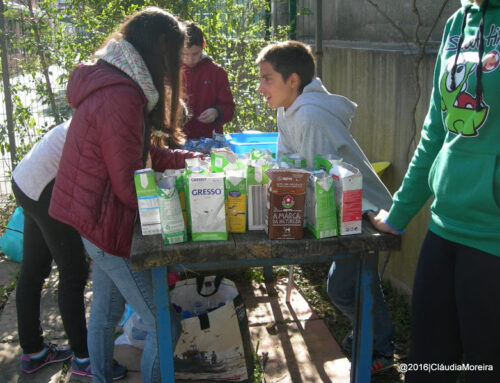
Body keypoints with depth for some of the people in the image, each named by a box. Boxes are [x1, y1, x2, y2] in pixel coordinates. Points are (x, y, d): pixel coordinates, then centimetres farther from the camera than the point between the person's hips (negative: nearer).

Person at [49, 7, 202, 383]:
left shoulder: (112, 82, 7)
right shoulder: (120, 96, -24)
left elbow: (139, 153, 14)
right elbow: (128, 184, -22)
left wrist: (189, 158, 10)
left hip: (98, 221, 11)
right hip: (109, 225, -11)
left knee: (106, 313, 23)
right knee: (163, 326, -1)